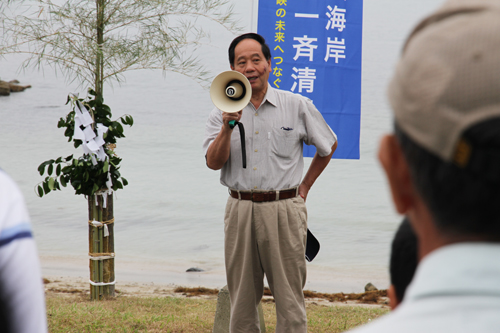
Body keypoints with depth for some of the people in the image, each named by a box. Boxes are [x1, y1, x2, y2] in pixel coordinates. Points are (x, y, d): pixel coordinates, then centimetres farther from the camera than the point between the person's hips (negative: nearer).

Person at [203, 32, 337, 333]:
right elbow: (214, 162, -5)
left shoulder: (297, 106, 2)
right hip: (240, 210, 2)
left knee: (289, 297, -2)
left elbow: (328, 146, 16)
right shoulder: (223, 112, 6)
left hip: (284, 209, -2)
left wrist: (304, 187, 14)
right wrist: (228, 128, -19)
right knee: (242, 297, 8)